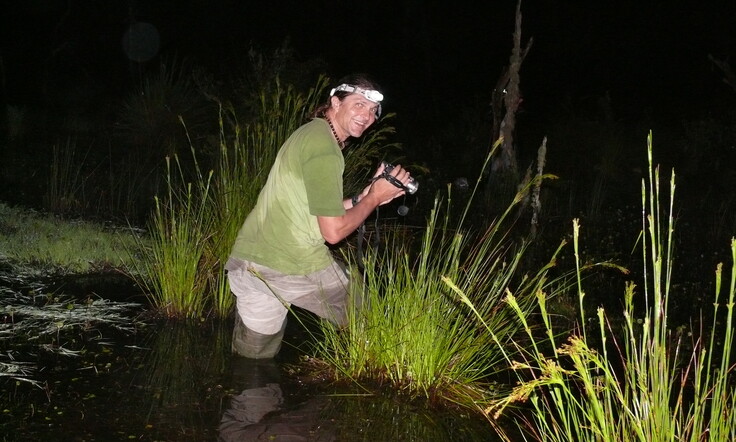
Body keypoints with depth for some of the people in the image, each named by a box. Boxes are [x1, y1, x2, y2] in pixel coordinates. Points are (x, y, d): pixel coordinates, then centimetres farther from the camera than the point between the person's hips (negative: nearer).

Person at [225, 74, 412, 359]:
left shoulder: (311, 133, 17)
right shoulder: (324, 148, -15)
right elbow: (333, 231, -17)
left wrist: (363, 199, 13)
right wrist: (374, 198, -4)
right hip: (298, 266, -8)